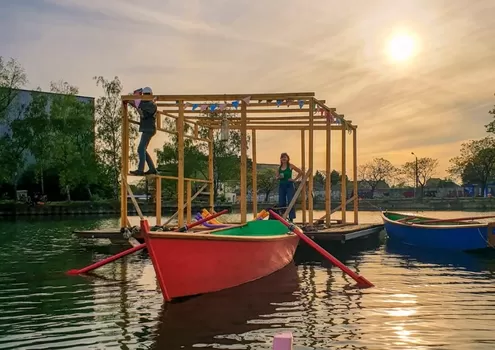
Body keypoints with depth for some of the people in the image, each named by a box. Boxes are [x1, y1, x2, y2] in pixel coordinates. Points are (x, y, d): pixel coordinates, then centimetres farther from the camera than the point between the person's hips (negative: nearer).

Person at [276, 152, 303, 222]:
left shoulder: (290, 166, -2)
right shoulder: (279, 167, 10)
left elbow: (300, 172, -3)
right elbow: (277, 177, 18)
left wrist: (295, 179, -5)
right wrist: (279, 177, -5)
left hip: (289, 185, -5)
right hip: (281, 185, 5)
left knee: (290, 202, -9)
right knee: (281, 203, 5)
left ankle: (291, 218, -7)